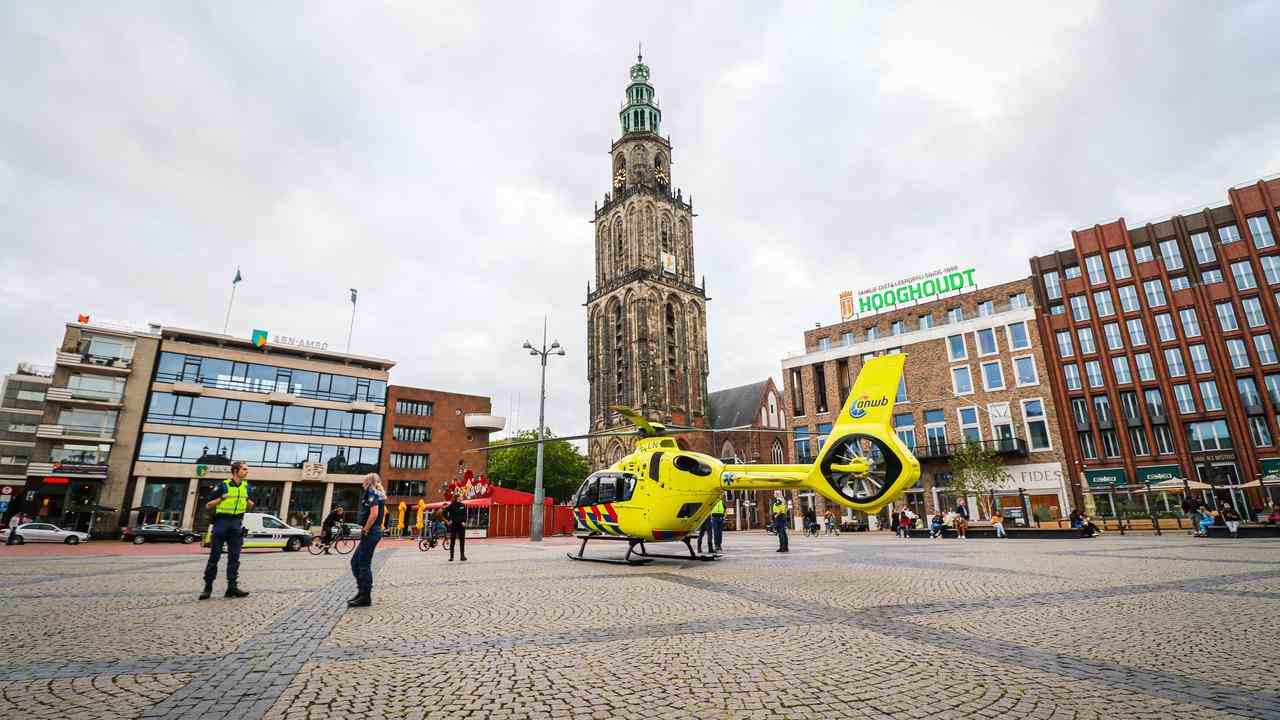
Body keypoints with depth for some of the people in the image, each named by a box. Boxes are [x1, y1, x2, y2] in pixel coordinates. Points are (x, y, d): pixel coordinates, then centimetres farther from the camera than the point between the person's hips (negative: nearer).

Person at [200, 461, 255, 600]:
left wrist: (250, 503, -2)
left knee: (234, 557, 2)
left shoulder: (246, 487, 11)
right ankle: (208, 586, 10)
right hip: (221, 521, -4)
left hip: (237, 523, 4)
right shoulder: (223, 485, -4)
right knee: (215, 555, 1)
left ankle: (232, 586, 3)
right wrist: (221, 498, -17)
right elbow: (208, 506, -2)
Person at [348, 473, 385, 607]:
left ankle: (365, 597, 3)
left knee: (364, 564, -4)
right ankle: (362, 591, 20)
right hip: (374, 531, 10)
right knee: (355, 561, 16)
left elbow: (374, 513, -24)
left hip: (370, 532, -10)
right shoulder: (378, 494, 17)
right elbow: (384, 511, 28)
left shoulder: (371, 493, -12)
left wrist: (365, 530, -17)